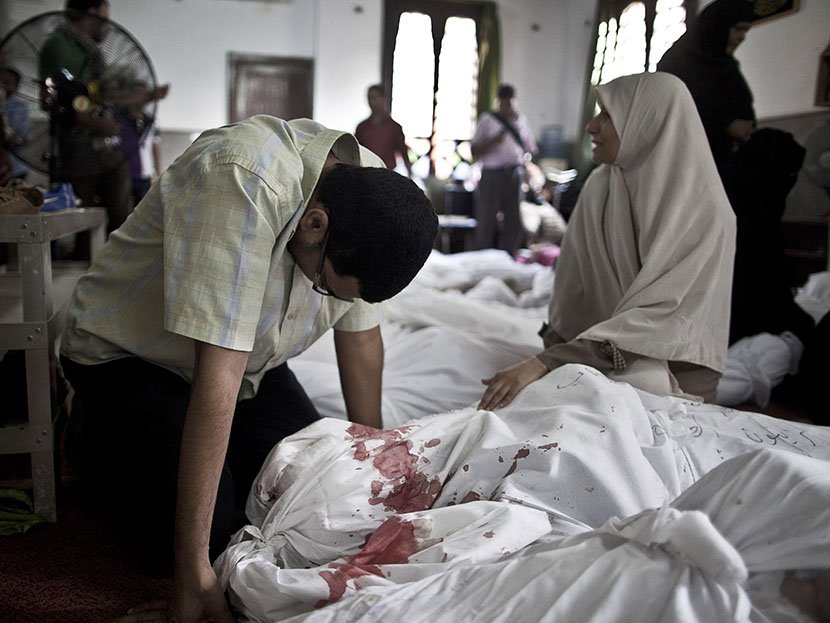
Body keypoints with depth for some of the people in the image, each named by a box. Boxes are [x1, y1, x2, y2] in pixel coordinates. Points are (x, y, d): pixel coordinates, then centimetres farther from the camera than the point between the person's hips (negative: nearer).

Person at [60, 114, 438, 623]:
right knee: (211, 529, -15)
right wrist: (193, 568, -36)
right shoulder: (243, 181, -39)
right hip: (127, 354, -5)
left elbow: (360, 333, -3)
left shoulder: (370, 194, -16)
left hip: (249, 356, 6)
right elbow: (218, 372, -41)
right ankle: (95, 433, 12)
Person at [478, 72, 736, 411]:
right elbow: (572, 286, 6)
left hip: (676, 376, -3)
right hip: (600, 361, 3)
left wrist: (546, 362, -31)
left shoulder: (707, 212, -15)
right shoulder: (599, 187, 1)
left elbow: (656, 314, -24)